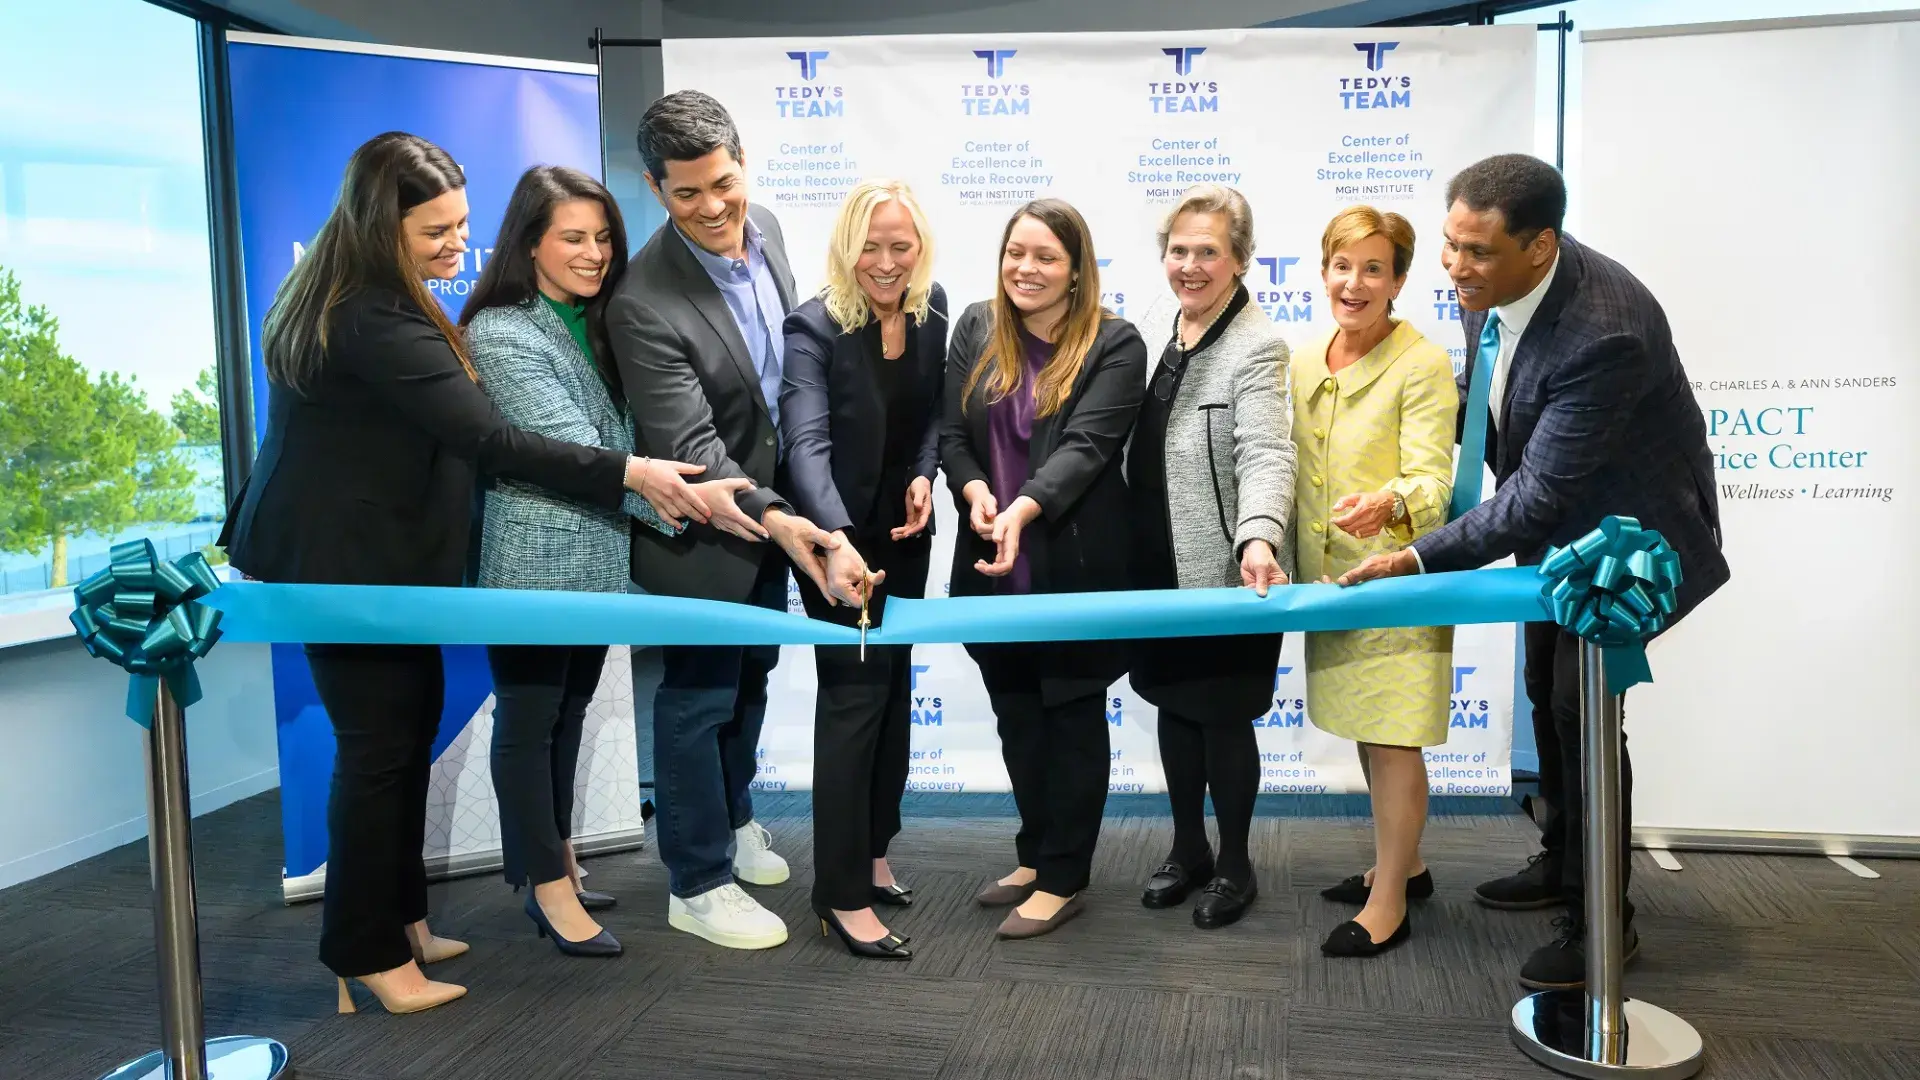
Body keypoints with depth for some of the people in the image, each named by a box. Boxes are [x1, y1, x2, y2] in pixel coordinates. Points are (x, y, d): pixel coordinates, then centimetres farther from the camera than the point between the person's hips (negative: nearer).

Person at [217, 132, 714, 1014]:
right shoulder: (375, 322, -25)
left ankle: (399, 918, 26)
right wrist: (630, 473, -29)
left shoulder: (342, 292, 9)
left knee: (409, 730, 14)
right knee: (382, 748, 0)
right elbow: (489, 442, -29)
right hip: (351, 563, -10)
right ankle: (370, 953, 15)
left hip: (346, 550, 10)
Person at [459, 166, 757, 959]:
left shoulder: (601, 322, 9)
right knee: (529, 721, 6)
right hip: (533, 561, -7)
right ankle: (550, 884, 17)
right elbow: (573, 452, -22)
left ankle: (555, 857, 32)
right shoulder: (501, 334, -14)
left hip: (596, 556, 7)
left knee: (569, 714, 17)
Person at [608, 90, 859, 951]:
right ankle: (698, 884, 23)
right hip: (703, 529, -7)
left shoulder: (766, 230, -4)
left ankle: (731, 815, 46)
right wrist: (773, 521, -39)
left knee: (751, 677, 23)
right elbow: (690, 450, -27)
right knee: (699, 699, 6)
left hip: (772, 504, 8)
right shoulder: (644, 304, -28)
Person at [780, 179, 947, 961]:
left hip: (905, 530, 7)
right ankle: (843, 894, 2)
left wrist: (925, 475, -11)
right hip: (839, 536, -7)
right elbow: (807, 442, -34)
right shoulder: (815, 327, -21)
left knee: (894, 686, 14)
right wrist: (835, 538, -49)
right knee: (855, 693, -7)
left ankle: (870, 852, 30)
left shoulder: (932, 308, -2)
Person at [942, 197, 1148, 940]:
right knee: (1016, 718, 16)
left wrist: (1022, 509, -35)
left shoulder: (1114, 344, -9)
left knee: (1073, 719, 8)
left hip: (1074, 565, -5)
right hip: (995, 566, 5)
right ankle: (1036, 855, 34)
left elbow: (1084, 446, -20)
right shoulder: (977, 328, 6)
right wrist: (975, 490, -17)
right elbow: (952, 433, 4)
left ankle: (1065, 879, 20)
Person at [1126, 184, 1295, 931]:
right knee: (1174, 704, 16)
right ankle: (1187, 847, 33)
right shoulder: (1152, 324, 6)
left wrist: (1257, 538, -43)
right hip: (1157, 559, 6)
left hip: (1225, 569, -6)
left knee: (1222, 715, 5)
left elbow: (1266, 454, -27)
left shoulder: (1256, 346, -15)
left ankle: (1234, 864, 24)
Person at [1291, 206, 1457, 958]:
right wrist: (1289, 557, 13)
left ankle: (1389, 904, 9)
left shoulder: (1422, 364, -12)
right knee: (1365, 728, 17)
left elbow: (1431, 478, -22)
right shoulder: (1306, 364, 8)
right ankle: (1403, 864, 34)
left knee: (1392, 737, -2)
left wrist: (1389, 504, -42)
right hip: (1329, 578, 7)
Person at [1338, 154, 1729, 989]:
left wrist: (1419, 558, -36)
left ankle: (1601, 920, 12)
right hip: (1552, 520, 9)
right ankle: (1561, 862, 39)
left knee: (1582, 706, -7)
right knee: (1546, 696, 19)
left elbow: (1542, 493, -35)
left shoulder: (1604, 332, -37)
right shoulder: (1492, 285, -13)